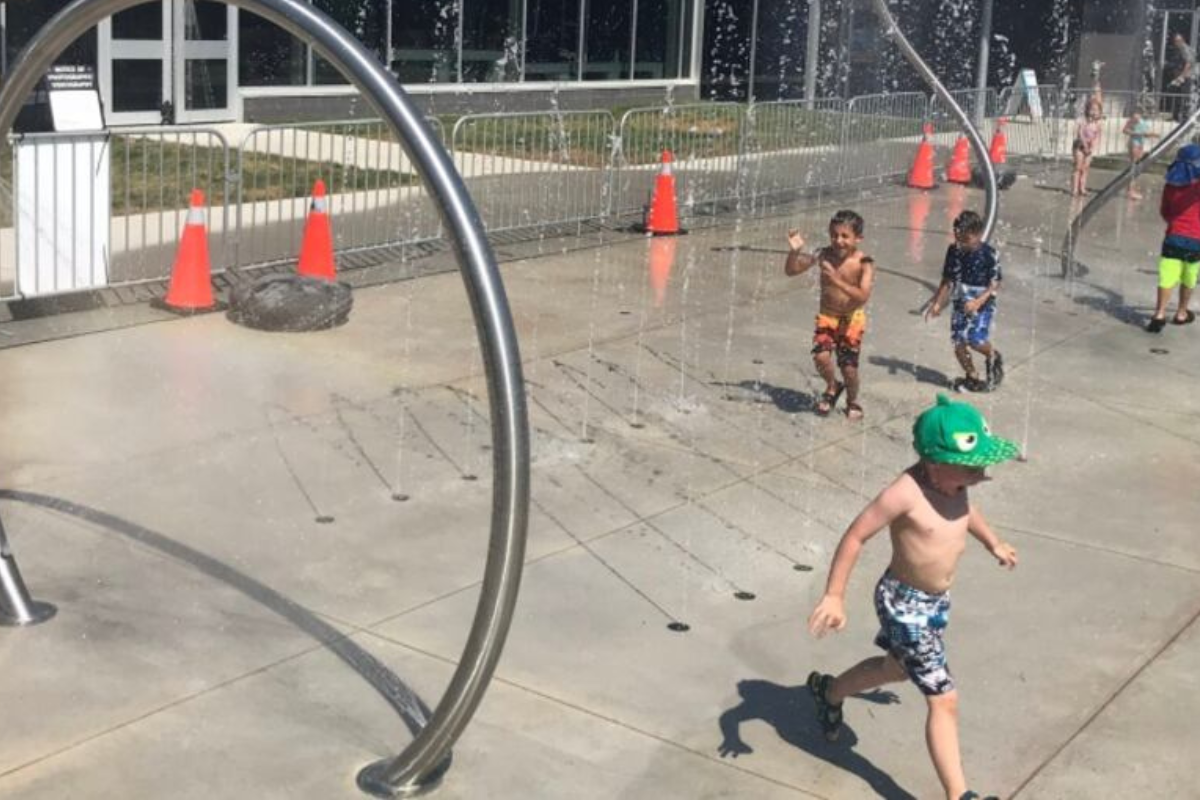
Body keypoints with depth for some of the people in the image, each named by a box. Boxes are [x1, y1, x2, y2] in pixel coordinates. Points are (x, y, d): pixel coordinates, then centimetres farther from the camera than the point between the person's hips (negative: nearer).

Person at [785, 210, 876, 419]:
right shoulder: (824, 255, -11)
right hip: (827, 316, 2)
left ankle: (852, 401, 29)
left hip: (852, 318, -2)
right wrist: (795, 251, -25)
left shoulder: (863, 263, -17)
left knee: (849, 366, -3)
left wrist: (837, 280, -39)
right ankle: (832, 387, 15)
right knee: (821, 356, -18)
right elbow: (791, 270, -5)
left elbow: (863, 296, -29)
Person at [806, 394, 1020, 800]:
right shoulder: (907, 492, -30)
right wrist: (833, 596, -23)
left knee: (895, 667, 31)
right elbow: (855, 536, -24)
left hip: (938, 600, 9)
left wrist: (993, 543, 28)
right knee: (944, 701, -7)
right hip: (905, 605, -9)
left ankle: (828, 691, 56)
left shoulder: (954, 481, -8)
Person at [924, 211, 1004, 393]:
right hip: (961, 303, 5)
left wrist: (978, 302, -27)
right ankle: (971, 377, 21)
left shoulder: (988, 254, -16)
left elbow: (995, 284, -14)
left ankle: (993, 357, 15)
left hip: (983, 304, -5)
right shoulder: (954, 251, -2)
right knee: (958, 342, 1)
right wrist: (937, 304, 7)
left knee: (976, 340, -19)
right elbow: (947, 281, 8)